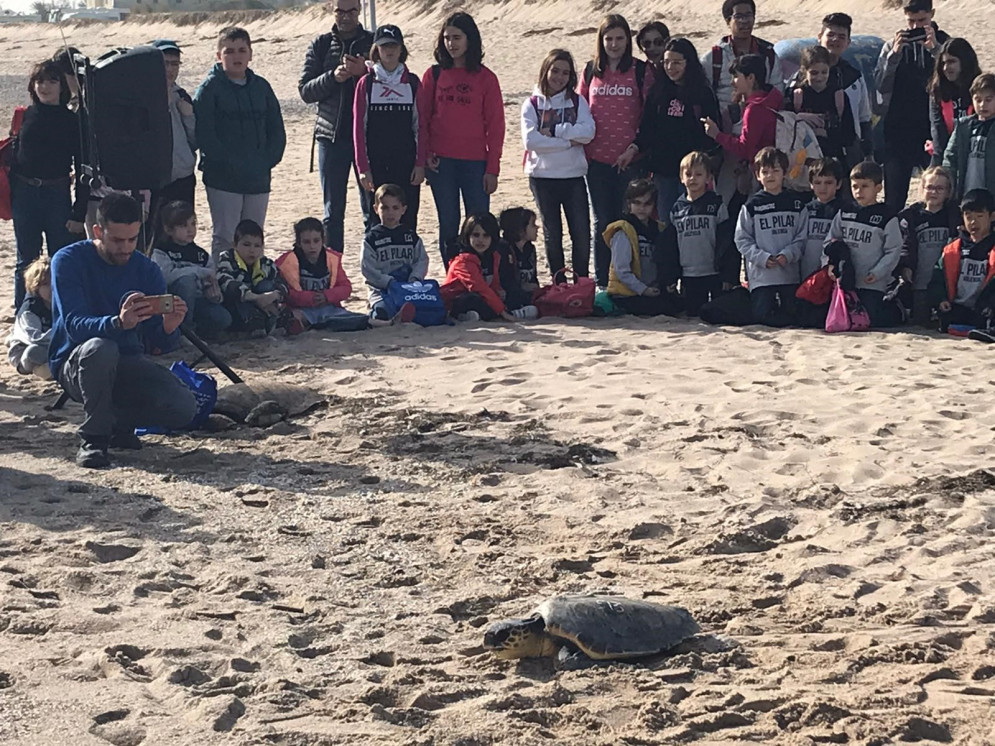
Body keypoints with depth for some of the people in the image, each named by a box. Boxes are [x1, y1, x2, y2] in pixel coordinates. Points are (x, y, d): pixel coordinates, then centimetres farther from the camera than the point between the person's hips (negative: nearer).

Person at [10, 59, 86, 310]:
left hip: (57, 195, -2)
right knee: (26, 261, 10)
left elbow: (82, 167, -1)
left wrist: (79, 212, -6)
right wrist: (10, 198, -1)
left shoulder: (72, 121, -1)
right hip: (24, 194, 2)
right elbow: (13, 158, 9)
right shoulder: (24, 117, 5)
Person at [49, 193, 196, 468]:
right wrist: (118, 323, -46)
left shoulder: (146, 269, -2)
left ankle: (116, 420, 8)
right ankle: (93, 436, -17)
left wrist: (169, 328, -32)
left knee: (183, 408, -21)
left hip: (127, 363, 4)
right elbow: (74, 325, -26)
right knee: (100, 348, -39)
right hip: (76, 364, -3)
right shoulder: (69, 261, -12)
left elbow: (160, 344, -7)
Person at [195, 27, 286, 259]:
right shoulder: (209, 89, -3)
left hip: (259, 179, 4)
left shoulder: (261, 87, 11)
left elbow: (277, 131, 12)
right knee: (225, 240, -4)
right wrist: (232, 164, -15)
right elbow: (204, 135, -10)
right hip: (223, 181, -4)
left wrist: (267, 160, -3)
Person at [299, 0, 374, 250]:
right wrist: (333, 77, -15)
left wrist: (365, 72, -17)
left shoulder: (374, 42, 5)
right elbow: (305, 91, 2)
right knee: (333, 211, 6)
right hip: (331, 136, 1)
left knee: (373, 208, 1)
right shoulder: (320, 46, 8)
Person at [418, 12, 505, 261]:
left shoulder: (485, 78, 2)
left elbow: (495, 126, 2)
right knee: (448, 226, 5)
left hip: (475, 162, -1)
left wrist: (492, 169, -3)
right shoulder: (434, 74, 6)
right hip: (441, 162, 1)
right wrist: (425, 155, -4)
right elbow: (422, 118, 8)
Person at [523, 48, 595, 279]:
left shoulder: (577, 102, 7)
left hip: (574, 176, 1)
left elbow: (588, 132, -9)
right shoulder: (532, 104, 2)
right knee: (552, 234, 7)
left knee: (582, 234, -4)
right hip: (543, 176, -1)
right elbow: (531, 140, -13)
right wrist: (569, 141, -13)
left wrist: (553, 131, -13)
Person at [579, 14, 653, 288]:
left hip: (630, 159, -3)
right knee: (603, 222, 7)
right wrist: (581, 143, 4)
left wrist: (636, 147, -8)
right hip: (596, 159, 3)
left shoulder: (641, 70, 2)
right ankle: (602, 283, 13)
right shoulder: (591, 71, 10)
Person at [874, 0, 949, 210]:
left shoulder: (943, 42, 4)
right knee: (894, 194, 3)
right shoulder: (893, 46, 7)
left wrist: (935, 49, -18)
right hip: (899, 130, 1)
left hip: (933, 129, -1)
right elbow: (881, 85, -2)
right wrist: (894, 54, -13)